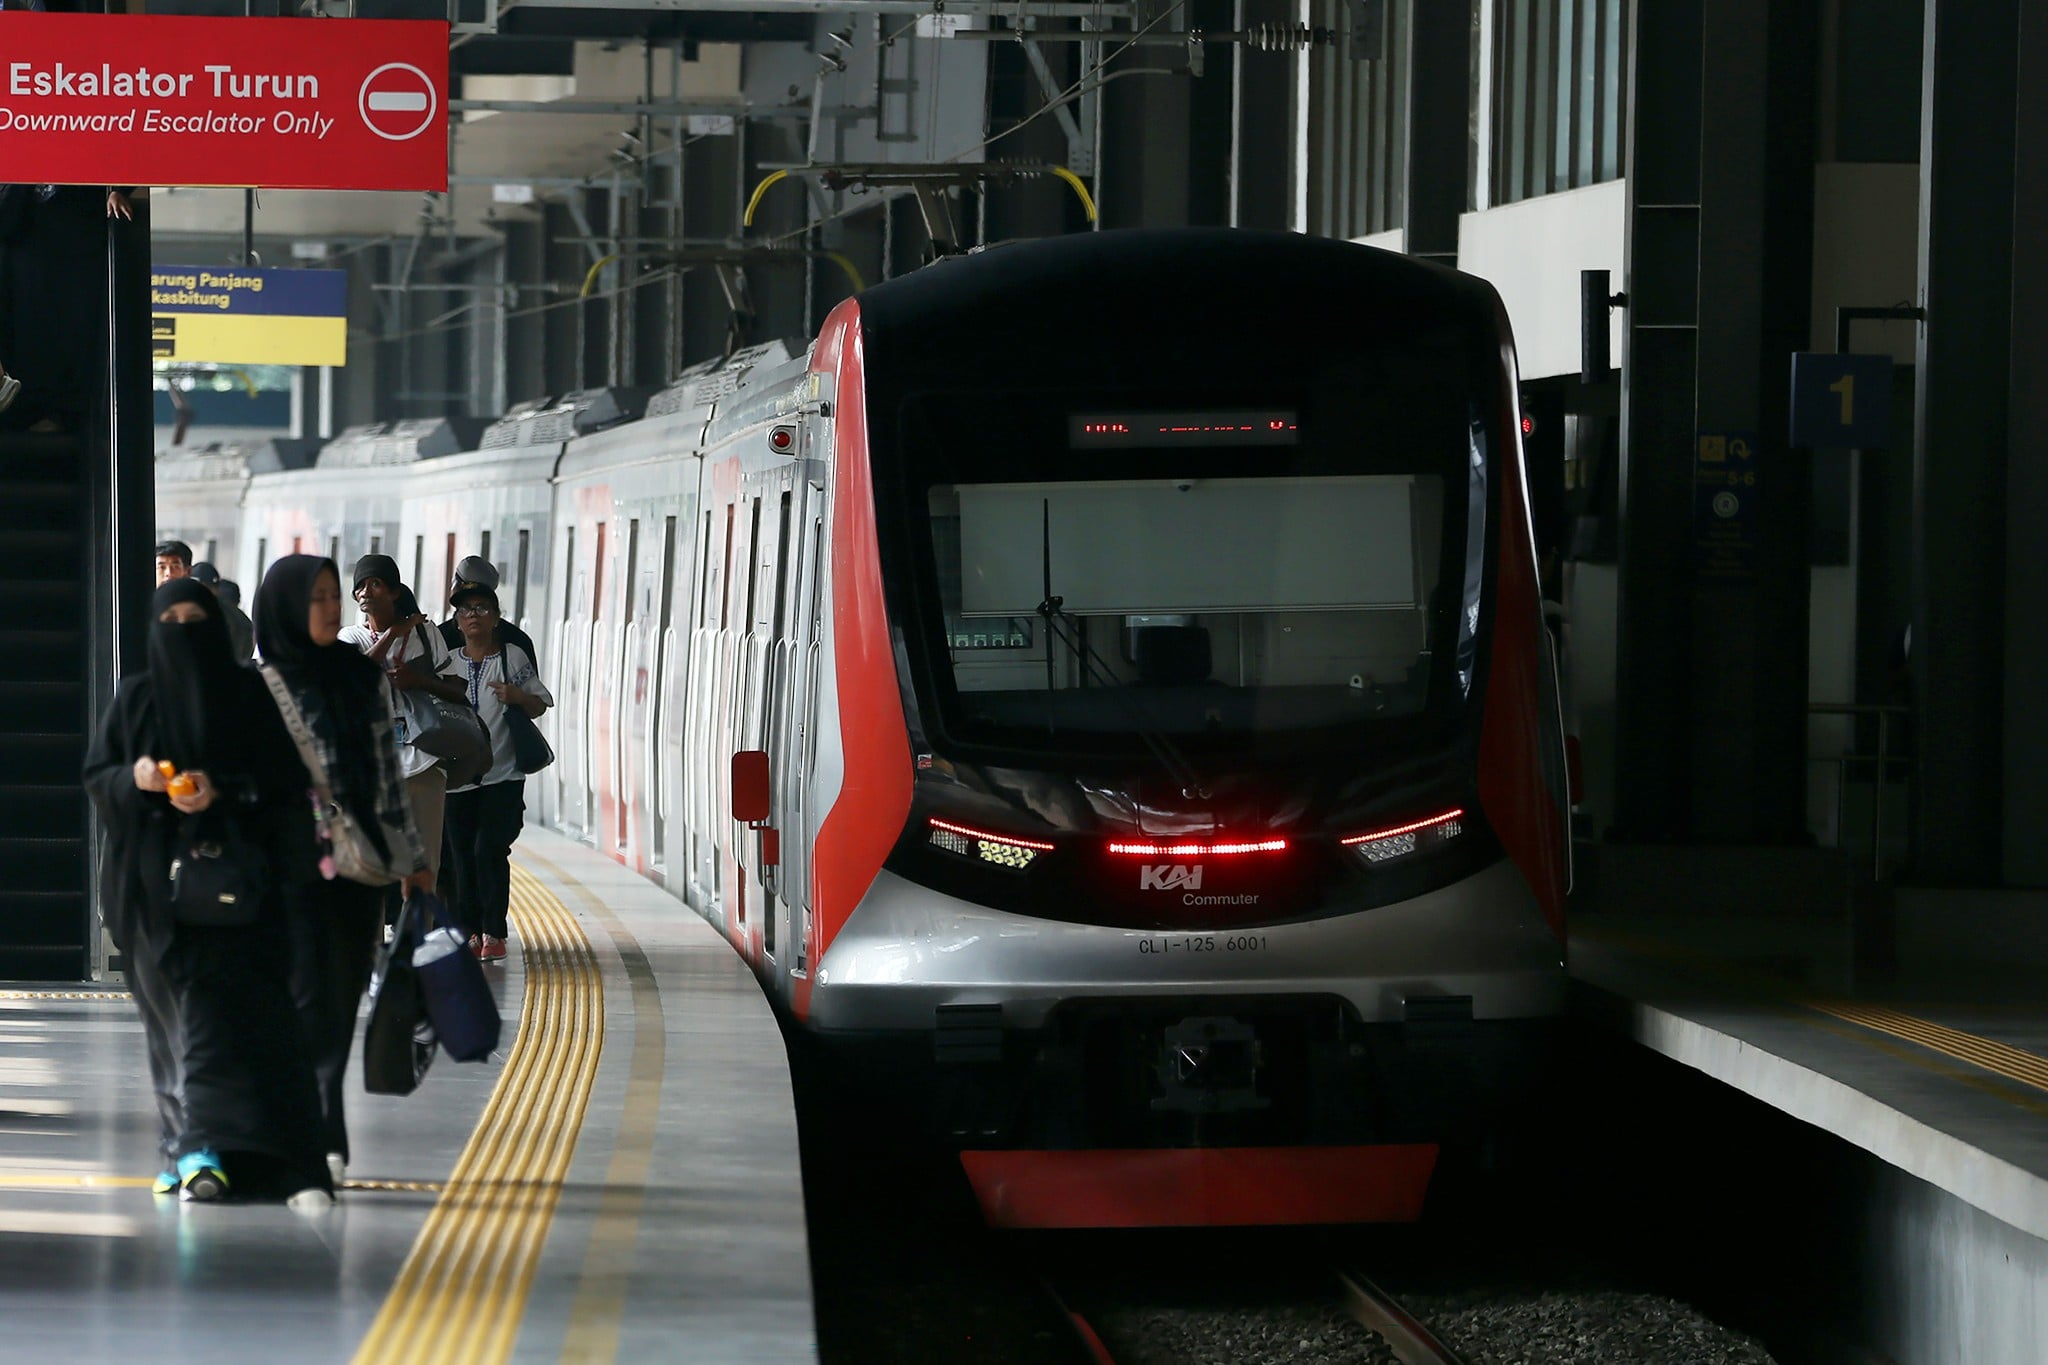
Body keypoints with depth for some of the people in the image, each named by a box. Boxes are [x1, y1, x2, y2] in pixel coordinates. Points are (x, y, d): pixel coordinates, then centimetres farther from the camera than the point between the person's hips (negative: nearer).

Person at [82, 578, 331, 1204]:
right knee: (174, 1013, 2)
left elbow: (285, 780, 1)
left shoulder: (250, 695, 3)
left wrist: (222, 791, -15)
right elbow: (97, 776, 10)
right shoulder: (135, 699, 8)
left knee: (218, 1006, -13)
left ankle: (200, 1145, -19)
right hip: (155, 884, 2)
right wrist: (134, 778, -12)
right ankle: (194, 1147, 6)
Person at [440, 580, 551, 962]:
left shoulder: (514, 657, 4)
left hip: (503, 775, -3)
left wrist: (518, 697, -13)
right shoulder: (447, 662, 11)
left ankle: (493, 933, -7)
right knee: (461, 854, 1)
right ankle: (469, 932, 7)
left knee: (489, 848, -12)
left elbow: (540, 705, 7)